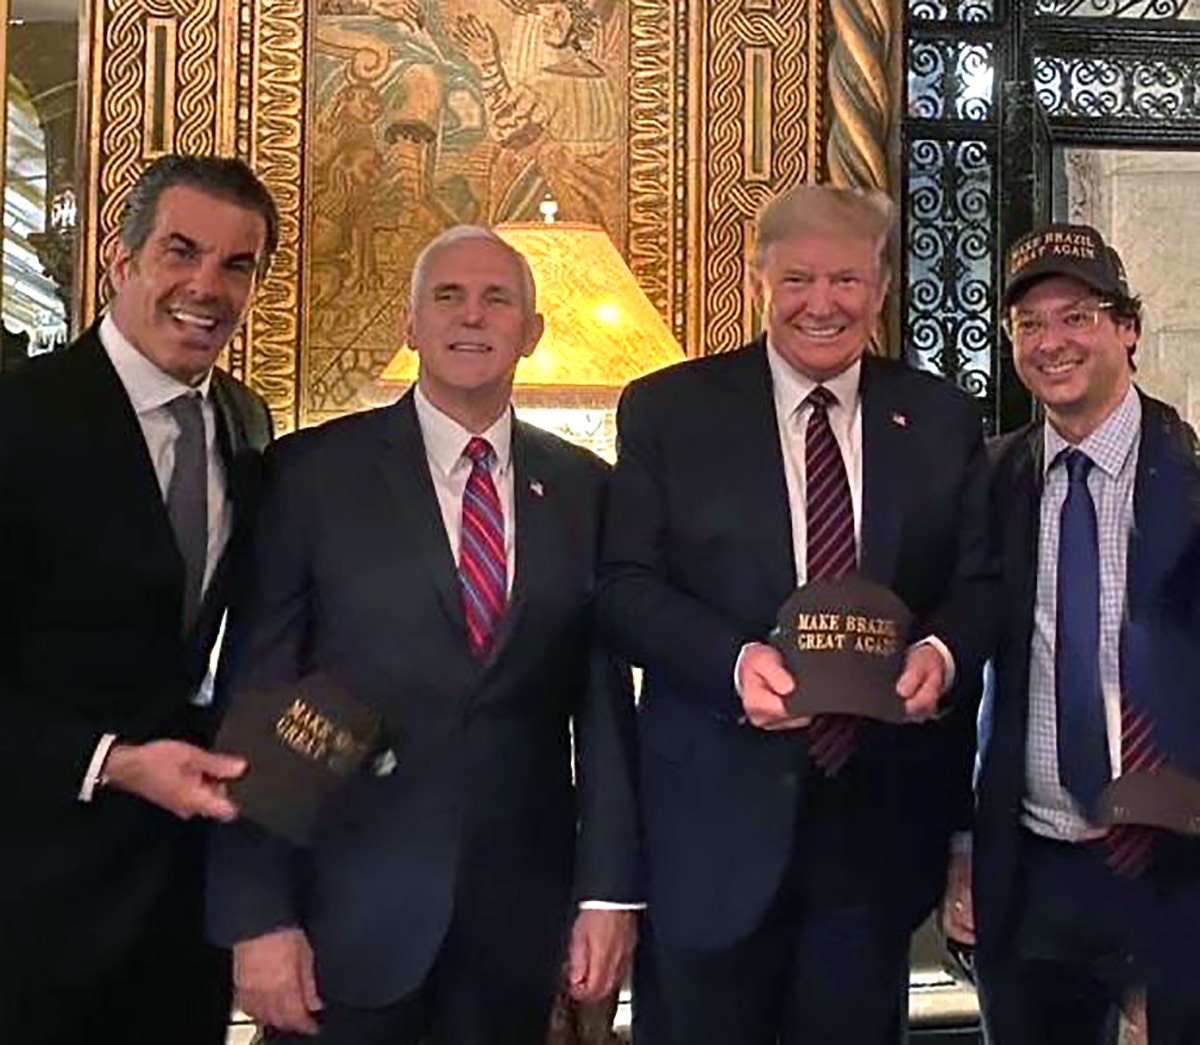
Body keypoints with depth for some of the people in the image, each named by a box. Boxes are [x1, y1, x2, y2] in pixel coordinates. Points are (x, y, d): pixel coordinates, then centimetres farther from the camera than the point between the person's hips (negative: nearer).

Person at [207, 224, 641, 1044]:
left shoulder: (583, 487, 5)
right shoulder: (313, 471, -3)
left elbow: (604, 694, 5)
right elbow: (256, 698, -5)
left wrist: (610, 888, 0)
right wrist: (256, 915, -9)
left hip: (521, 914, 2)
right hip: (350, 908, -2)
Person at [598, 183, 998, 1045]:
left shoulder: (943, 420, 7)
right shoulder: (667, 410, 0)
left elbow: (982, 582, 7)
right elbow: (627, 585, -5)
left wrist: (944, 650, -15)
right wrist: (733, 659, -22)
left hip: (883, 810, 3)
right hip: (717, 806, -2)